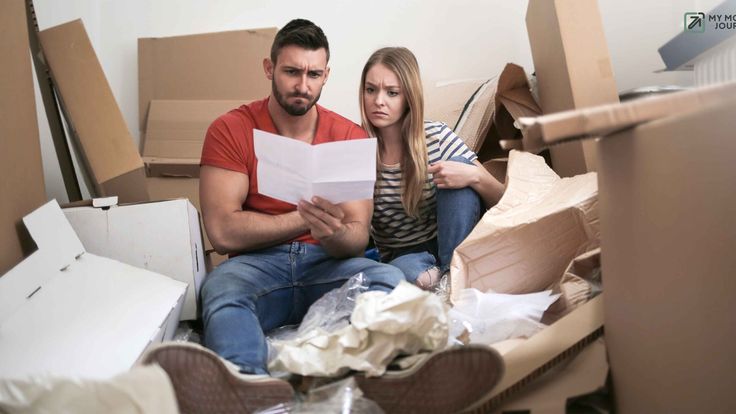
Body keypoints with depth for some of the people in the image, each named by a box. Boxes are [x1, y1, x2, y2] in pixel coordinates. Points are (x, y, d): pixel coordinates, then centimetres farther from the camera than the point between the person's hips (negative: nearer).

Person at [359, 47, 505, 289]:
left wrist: (474, 177, -30)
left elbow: (501, 203, -8)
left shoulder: (437, 137, -10)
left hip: (451, 245, 3)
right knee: (406, 270, -40)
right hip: (402, 257, -3)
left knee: (460, 165, -23)